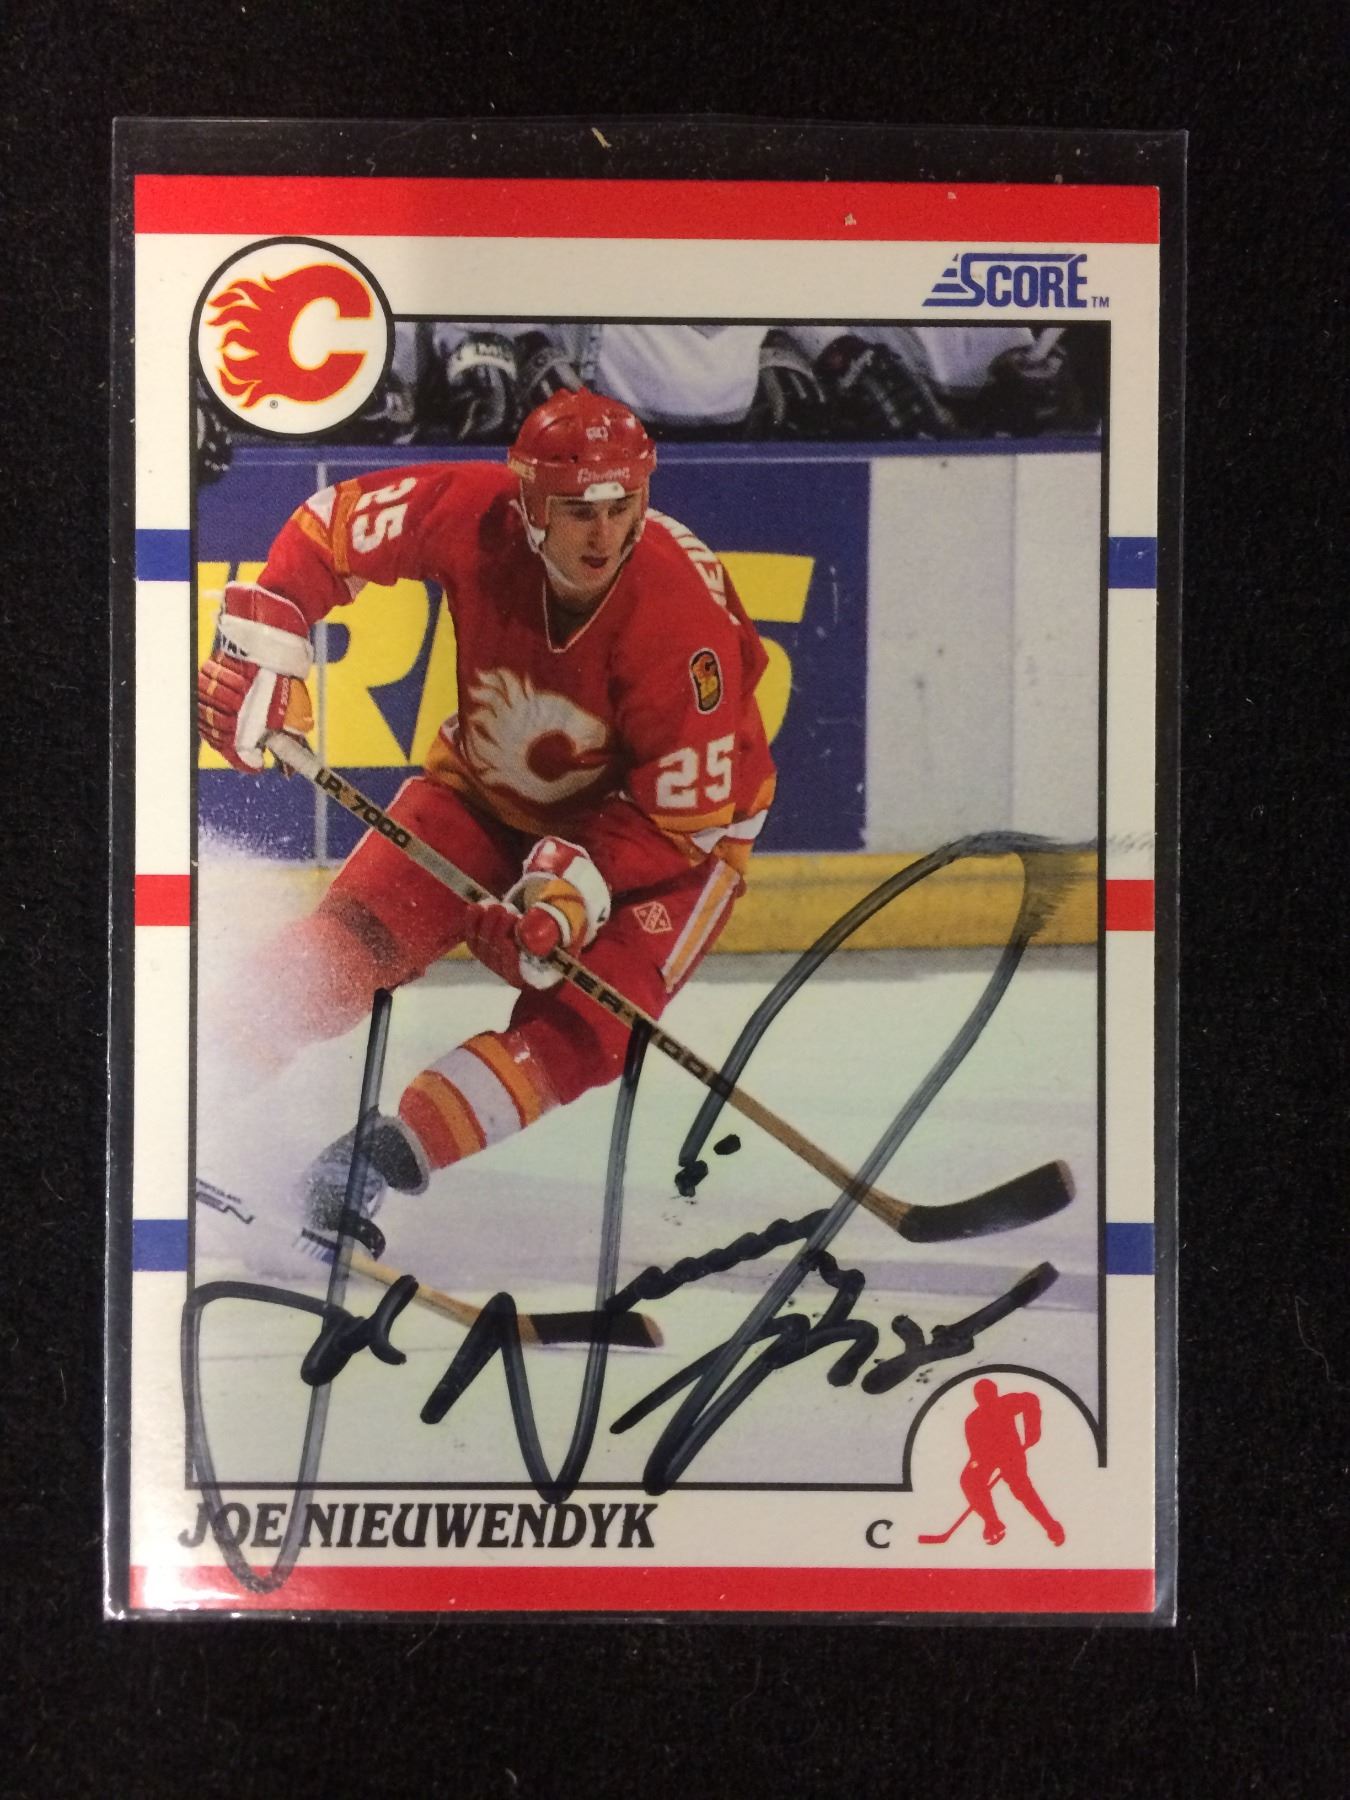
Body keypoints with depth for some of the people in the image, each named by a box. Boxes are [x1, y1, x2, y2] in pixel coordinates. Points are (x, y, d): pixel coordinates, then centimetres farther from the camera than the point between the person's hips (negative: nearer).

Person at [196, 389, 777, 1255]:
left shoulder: (683, 622, -35)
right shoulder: (475, 512, -26)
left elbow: (682, 813, -26)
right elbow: (329, 528, -9)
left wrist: (577, 888, -36)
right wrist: (260, 648, -18)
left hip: (671, 816, -2)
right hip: (495, 779, 3)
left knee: (584, 1025, -21)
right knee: (357, 940, -13)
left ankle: (388, 1152, -15)